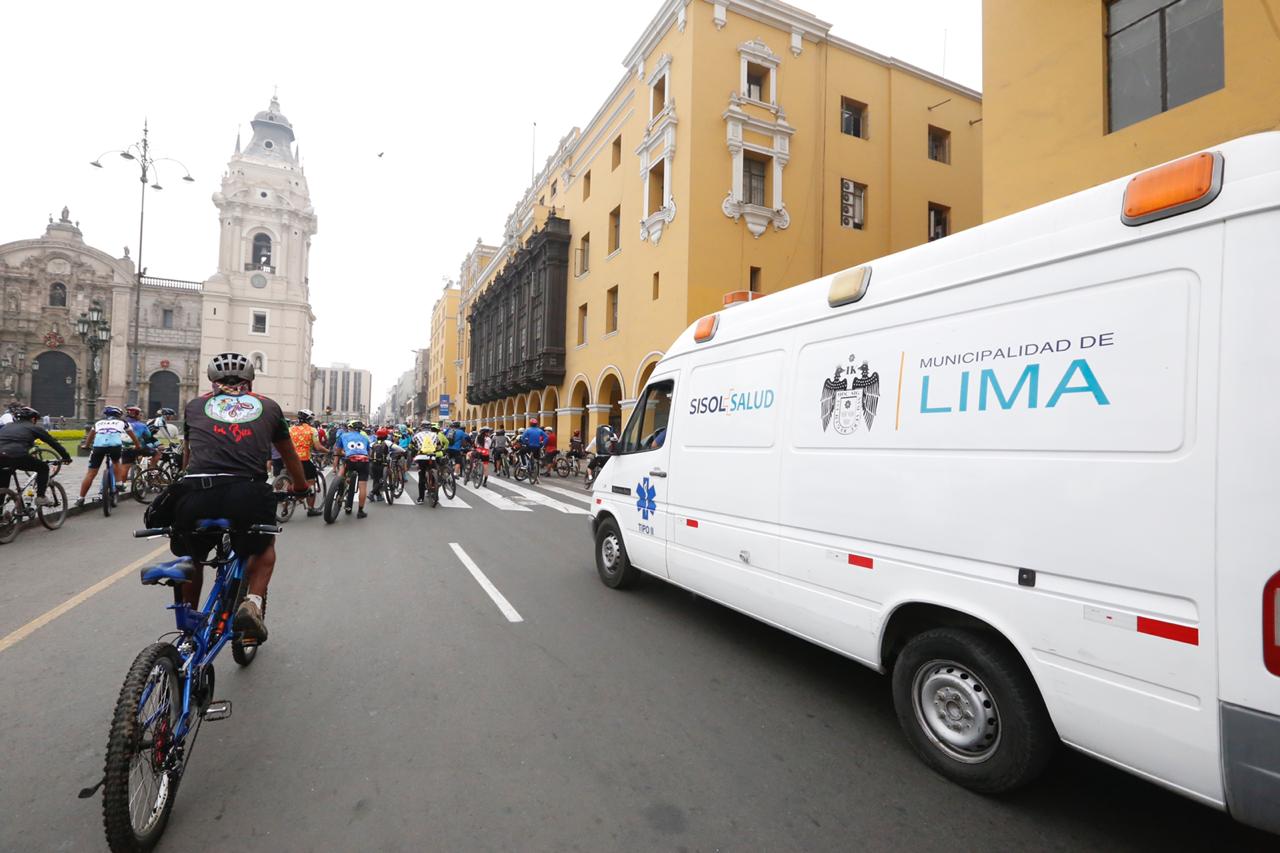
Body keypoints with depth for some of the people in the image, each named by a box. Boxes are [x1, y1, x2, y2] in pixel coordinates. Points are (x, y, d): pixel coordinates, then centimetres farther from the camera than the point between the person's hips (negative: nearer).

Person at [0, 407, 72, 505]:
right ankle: (41, 497, 17)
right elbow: (54, 443, 19)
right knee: (43, 468, 21)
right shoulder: (34, 428, 18)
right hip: (17, 456, -5)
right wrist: (66, 457, 27)